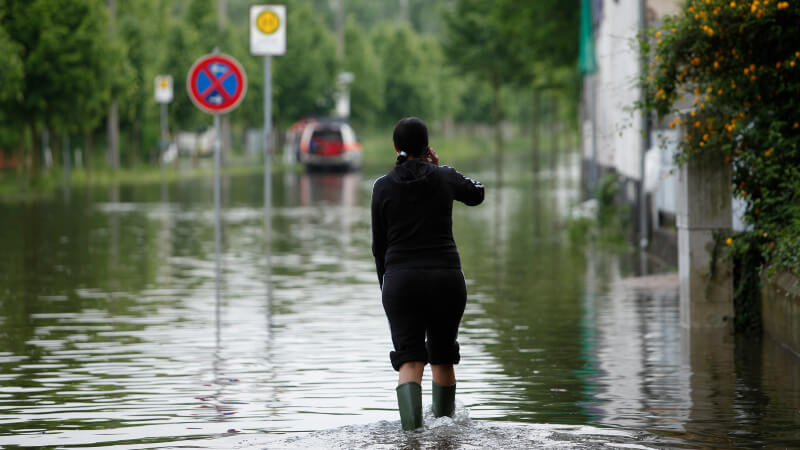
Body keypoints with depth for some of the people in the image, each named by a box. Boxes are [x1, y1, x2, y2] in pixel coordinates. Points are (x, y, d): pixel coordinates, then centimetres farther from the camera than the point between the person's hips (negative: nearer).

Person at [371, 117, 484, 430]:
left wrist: (385, 285, 19)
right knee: (442, 357, 19)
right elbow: (476, 194, 24)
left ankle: (412, 426, -28)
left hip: (401, 279, -1)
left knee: (410, 362, -7)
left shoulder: (383, 187, 0)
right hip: (447, 278, 1)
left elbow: (379, 245, 6)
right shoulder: (444, 178, 1)